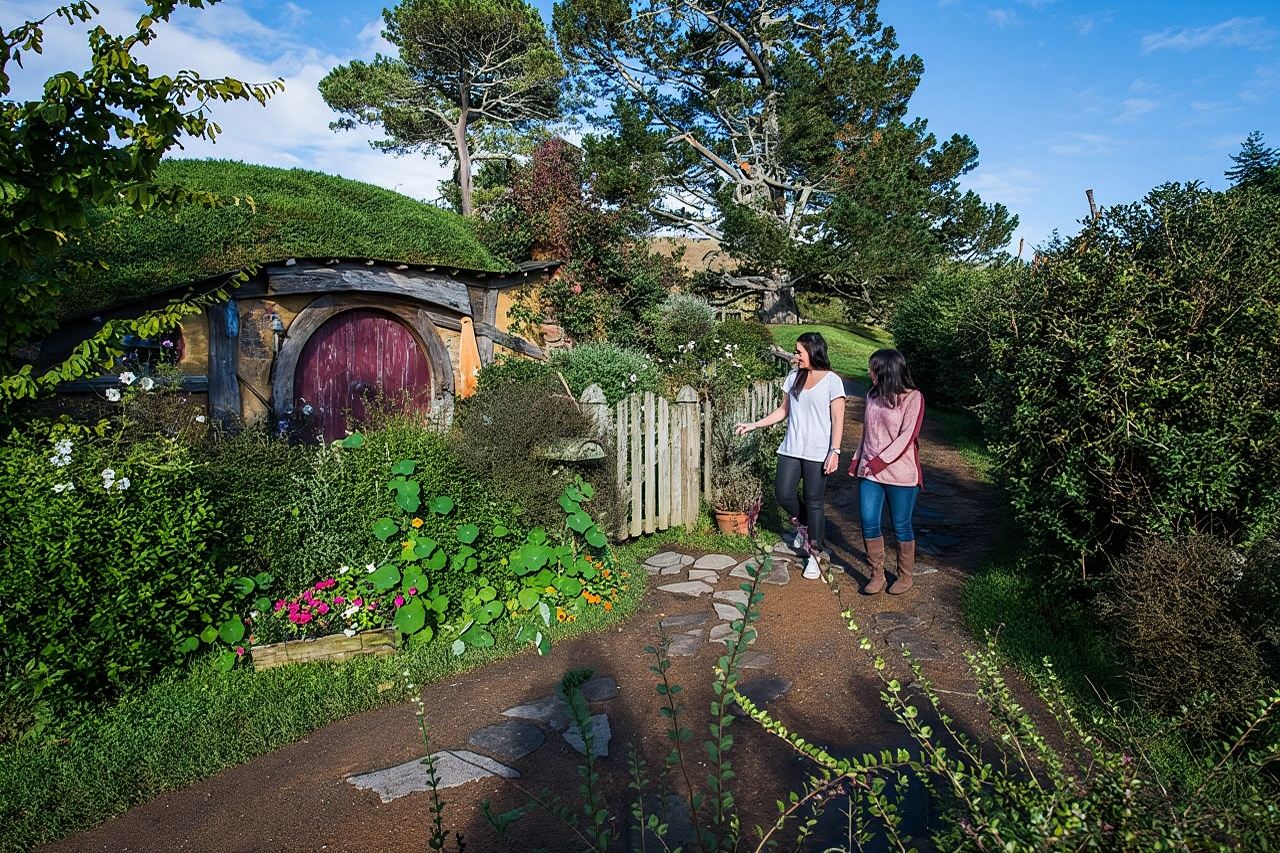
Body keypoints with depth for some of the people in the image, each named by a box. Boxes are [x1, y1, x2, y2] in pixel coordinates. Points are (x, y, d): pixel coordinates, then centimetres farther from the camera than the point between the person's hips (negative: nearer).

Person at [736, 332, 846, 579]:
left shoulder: (832, 381, -6)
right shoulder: (793, 377, 9)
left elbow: (837, 420, -8)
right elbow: (783, 411, 15)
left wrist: (835, 451, -15)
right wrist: (754, 425, 10)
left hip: (817, 452, -5)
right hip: (791, 448, 5)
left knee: (814, 501, 1)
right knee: (783, 494, 0)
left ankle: (815, 553, 16)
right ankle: (802, 527, 31)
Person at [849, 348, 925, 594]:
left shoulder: (912, 398, -10)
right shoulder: (873, 396, 9)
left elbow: (906, 437, -15)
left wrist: (879, 462, -17)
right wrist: (858, 461, 9)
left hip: (900, 474, -5)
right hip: (870, 472, 5)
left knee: (901, 527, 7)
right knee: (869, 524, 3)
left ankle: (905, 575, 25)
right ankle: (877, 574, 18)